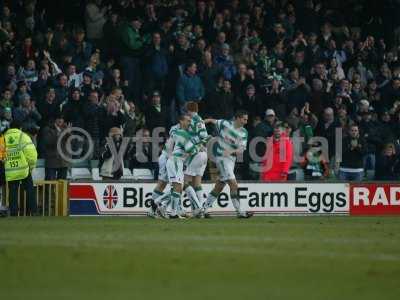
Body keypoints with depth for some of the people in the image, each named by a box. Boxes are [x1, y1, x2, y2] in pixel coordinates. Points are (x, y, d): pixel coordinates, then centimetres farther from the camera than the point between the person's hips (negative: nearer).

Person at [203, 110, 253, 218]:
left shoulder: (243, 133, 2)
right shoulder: (225, 124, -7)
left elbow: (241, 150, -7)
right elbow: (213, 121, 14)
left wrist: (231, 151, -24)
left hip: (231, 159, 6)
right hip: (221, 157, -6)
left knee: (219, 186, 12)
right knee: (233, 184, -14)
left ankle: (204, 208, 23)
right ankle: (240, 212, -14)